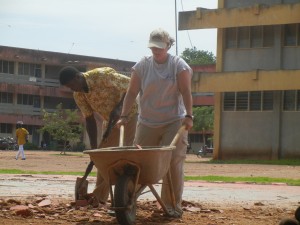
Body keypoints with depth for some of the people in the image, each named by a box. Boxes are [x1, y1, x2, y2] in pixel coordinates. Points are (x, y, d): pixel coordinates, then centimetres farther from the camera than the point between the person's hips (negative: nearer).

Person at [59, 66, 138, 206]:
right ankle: (100, 196, 10)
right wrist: (93, 148, -11)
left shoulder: (102, 76, -29)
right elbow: (89, 120, -6)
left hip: (129, 111, -7)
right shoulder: (78, 95, -9)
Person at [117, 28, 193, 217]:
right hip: (147, 123, 2)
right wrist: (124, 116, -4)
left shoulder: (178, 65, -3)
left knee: (174, 163, -9)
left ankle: (173, 205, -3)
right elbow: (132, 92, 2)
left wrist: (189, 116, -18)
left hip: (174, 122, -2)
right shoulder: (142, 65, 2)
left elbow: (186, 92, -9)